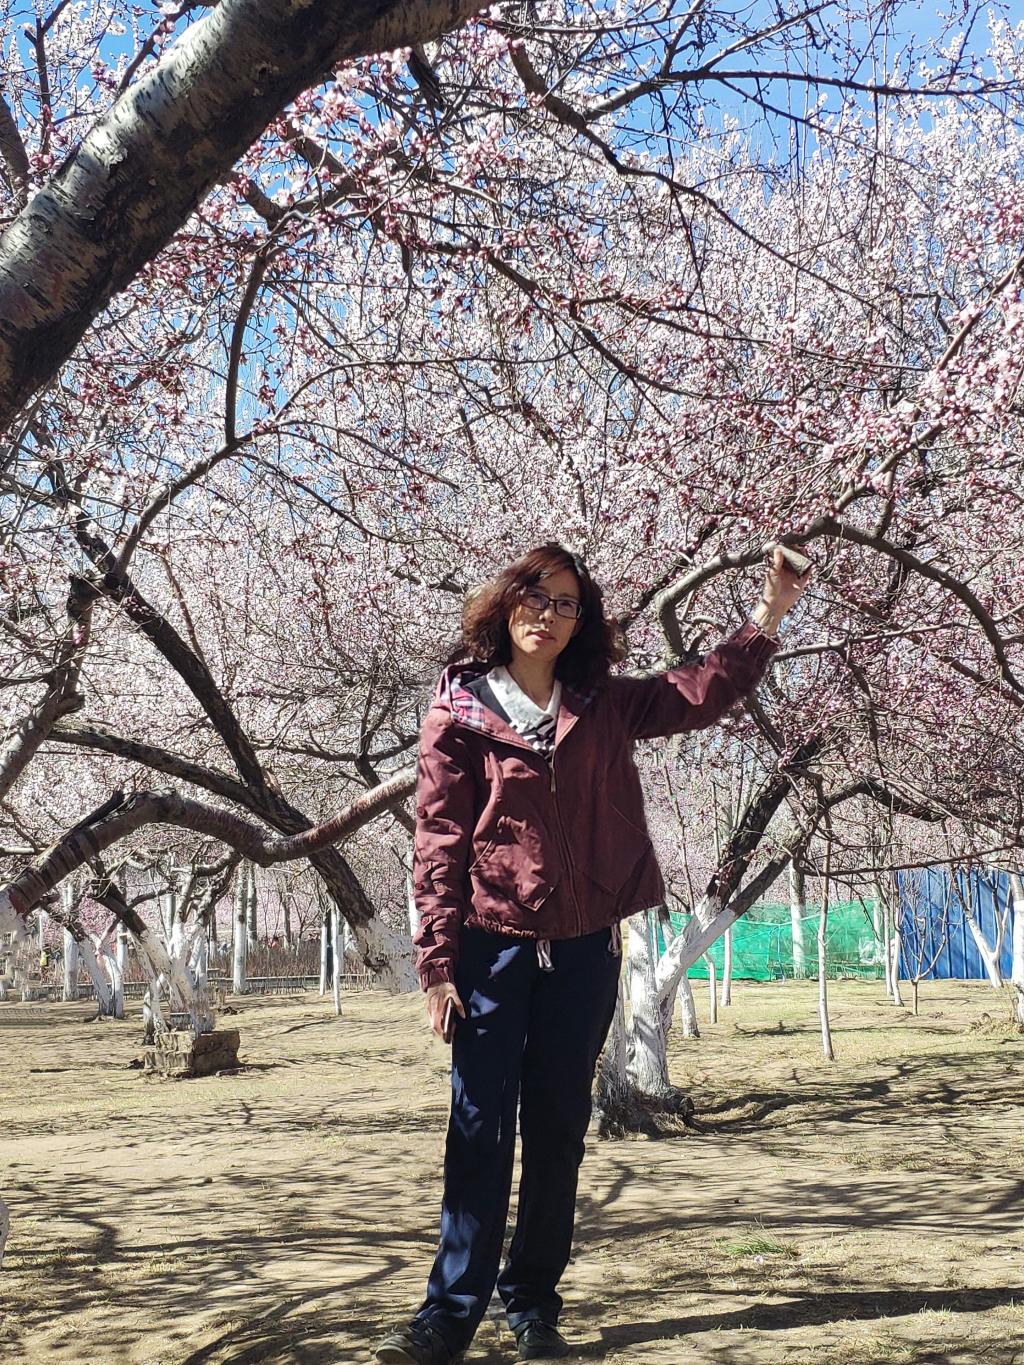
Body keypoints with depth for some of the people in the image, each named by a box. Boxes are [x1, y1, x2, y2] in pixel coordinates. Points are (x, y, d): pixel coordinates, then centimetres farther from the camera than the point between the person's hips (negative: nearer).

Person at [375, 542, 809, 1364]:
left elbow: (706, 693, 11)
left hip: (585, 950, 3)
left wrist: (770, 614, 2)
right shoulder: (459, 712, -2)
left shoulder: (605, 706, 8)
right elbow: (439, 841, -5)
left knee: (558, 1131, 10)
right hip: (492, 947, -3)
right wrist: (438, 963, -9)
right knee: (480, 1130, -1)